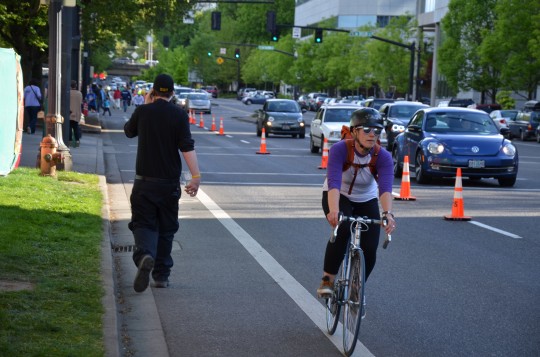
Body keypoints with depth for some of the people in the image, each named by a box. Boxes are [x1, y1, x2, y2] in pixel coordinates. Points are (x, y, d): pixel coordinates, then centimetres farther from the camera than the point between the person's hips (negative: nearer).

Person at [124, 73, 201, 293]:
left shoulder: (143, 111, 0)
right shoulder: (179, 115, -4)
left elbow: (128, 131, 20)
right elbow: (187, 147, -14)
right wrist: (196, 176, -16)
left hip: (144, 180, 0)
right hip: (170, 182, 0)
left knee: (143, 223, -1)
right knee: (166, 229, 12)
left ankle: (144, 255, -32)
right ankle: (161, 275, 16)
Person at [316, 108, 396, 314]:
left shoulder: (383, 156, -24)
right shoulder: (339, 149, -29)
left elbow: (385, 187, -38)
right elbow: (333, 182, -42)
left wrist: (387, 214, -56)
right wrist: (334, 211, -58)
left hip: (366, 201, 2)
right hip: (338, 197, -2)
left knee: (370, 250, -11)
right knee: (342, 230, -34)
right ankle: (327, 279, -16)